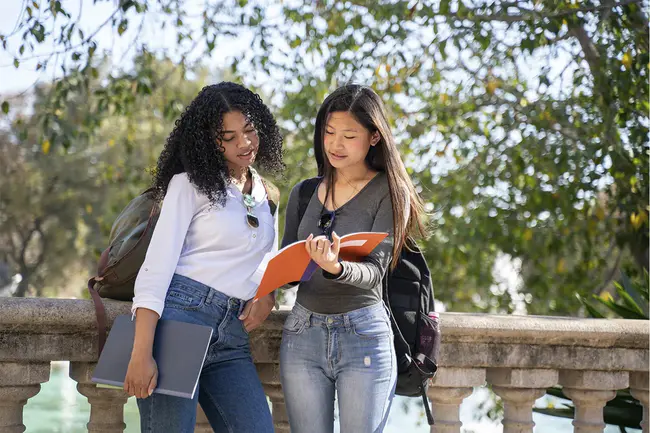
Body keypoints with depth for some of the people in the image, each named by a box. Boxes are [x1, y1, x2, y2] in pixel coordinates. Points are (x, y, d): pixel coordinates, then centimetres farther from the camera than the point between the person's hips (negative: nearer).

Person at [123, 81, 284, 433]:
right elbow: (155, 269, -9)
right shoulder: (191, 184, 0)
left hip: (231, 335, 6)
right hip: (179, 315, -6)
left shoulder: (265, 194, 18)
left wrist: (267, 296, 0)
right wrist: (141, 354, -20)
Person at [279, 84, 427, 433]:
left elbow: (375, 270, -14)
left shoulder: (389, 192, -4)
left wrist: (335, 268, -35)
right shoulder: (303, 193, 10)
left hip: (363, 335, -4)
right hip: (302, 334, 4)